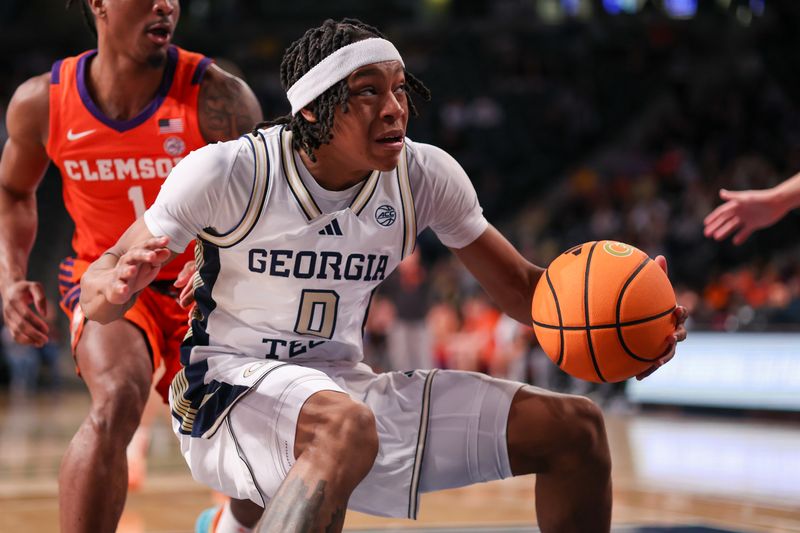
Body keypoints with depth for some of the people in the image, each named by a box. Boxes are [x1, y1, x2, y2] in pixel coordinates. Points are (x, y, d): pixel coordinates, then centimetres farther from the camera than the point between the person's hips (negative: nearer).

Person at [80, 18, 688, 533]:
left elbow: (521, 287, 7)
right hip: (229, 387, -5)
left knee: (575, 428, -2)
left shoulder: (426, 176, -3)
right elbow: (97, 287, -10)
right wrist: (115, 289, -36)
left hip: (347, 387, 6)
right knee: (345, 427, -42)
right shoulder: (227, 172, -15)